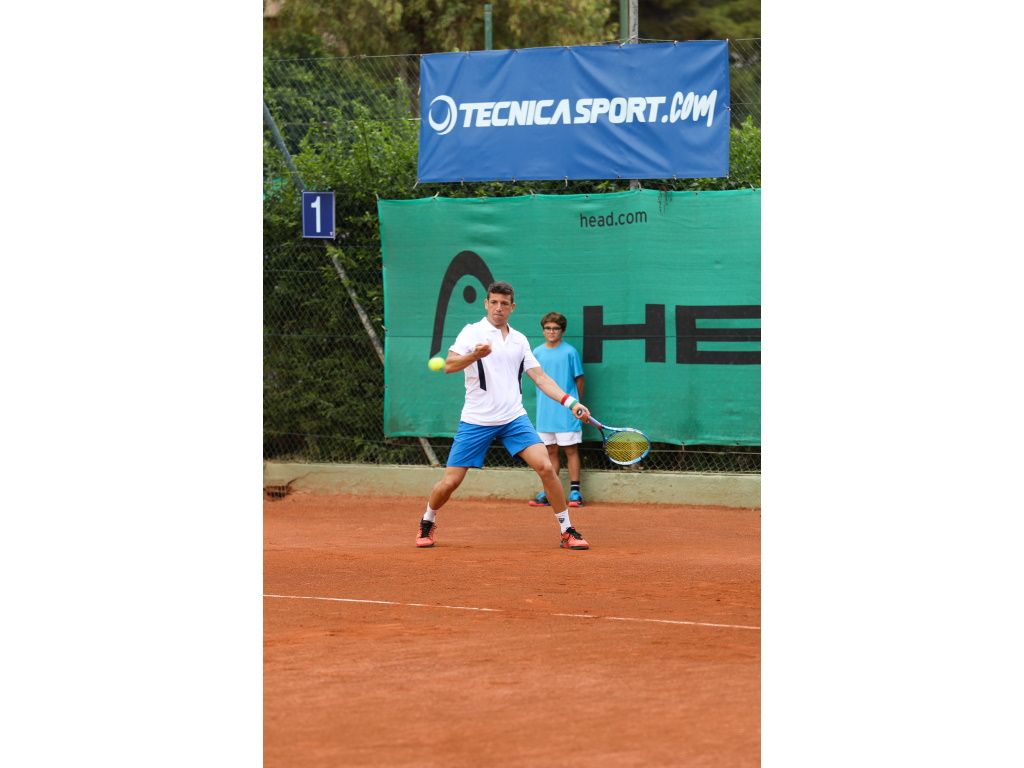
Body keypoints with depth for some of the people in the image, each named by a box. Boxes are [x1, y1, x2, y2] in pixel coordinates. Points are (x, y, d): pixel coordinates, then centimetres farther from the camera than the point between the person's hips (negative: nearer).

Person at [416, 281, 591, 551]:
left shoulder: (519, 340, 13)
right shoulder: (472, 332, -2)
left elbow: (540, 378, 13)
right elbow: (449, 365, -15)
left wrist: (571, 402, 1)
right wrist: (475, 355, -35)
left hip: (513, 419, 3)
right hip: (476, 422, -3)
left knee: (546, 467, -15)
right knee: (449, 482, -3)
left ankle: (567, 532, -5)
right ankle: (427, 524, 26)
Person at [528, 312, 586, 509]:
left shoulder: (570, 352, -4)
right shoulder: (537, 352, 8)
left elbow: (579, 379, 2)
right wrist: (545, 402, 10)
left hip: (567, 412, -4)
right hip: (545, 411, 4)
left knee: (571, 450, -2)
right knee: (551, 452, 9)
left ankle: (575, 492, 0)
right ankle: (549, 494, 12)